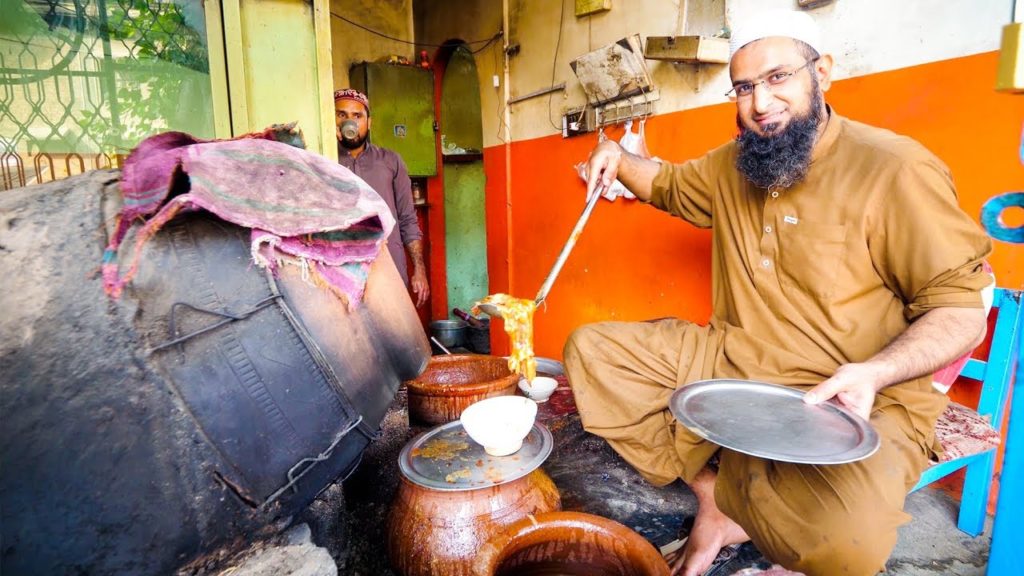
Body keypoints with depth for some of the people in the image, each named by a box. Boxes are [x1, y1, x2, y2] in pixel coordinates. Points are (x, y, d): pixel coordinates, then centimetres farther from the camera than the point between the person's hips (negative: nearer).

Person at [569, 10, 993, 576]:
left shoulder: (897, 169, -11)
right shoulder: (730, 164, 9)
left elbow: (960, 310, -8)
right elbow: (670, 186, 29)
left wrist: (874, 373, -28)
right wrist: (617, 157, 7)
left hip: (851, 402, -6)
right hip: (729, 361, 6)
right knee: (589, 348, -6)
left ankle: (722, 491, 1)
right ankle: (715, 502, -4)